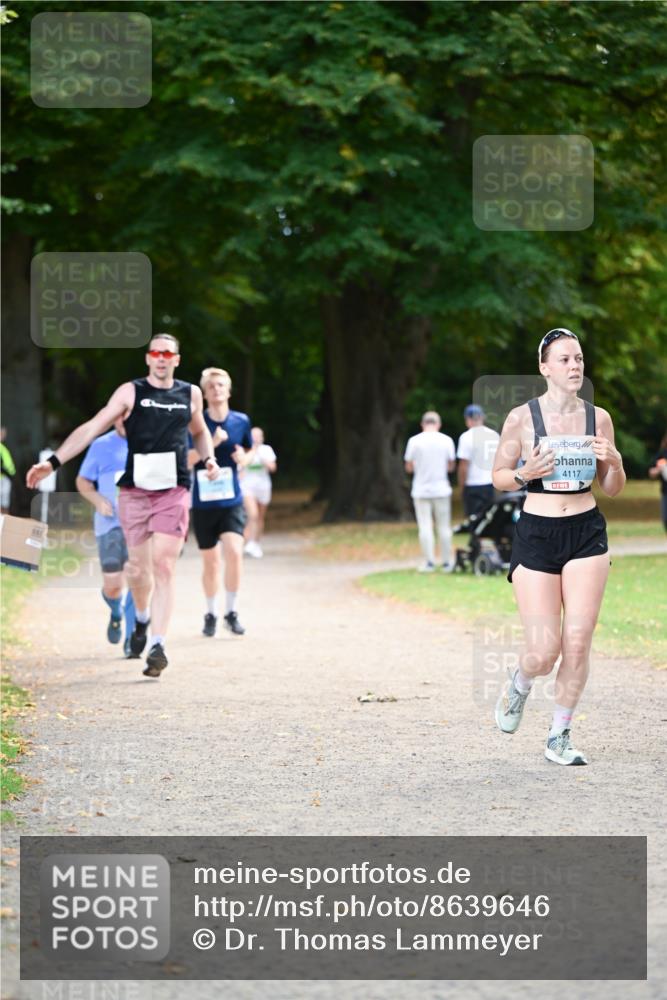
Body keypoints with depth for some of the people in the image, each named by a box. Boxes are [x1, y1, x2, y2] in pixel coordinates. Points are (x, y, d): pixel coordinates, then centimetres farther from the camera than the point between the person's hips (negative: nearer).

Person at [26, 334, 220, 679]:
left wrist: (208, 458, 8)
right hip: (135, 491, 0)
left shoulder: (190, 394, 10)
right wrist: (53, 462, -10)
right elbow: (92, 428, -3)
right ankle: (142, 618, 36)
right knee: (138, 569, 4)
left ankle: (157, 646, -14)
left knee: (164, 567, -11)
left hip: (174, 493, 0)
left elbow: (199, 431, 29)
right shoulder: (131, 392, 2)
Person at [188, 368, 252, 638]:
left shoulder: (241, 421, 1)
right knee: (211, 562, 8)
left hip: (232, 501, 1)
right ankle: (211, 614, 27)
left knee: (234, 552, -18)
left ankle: (231, 613, -3)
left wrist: (243, 458, -5)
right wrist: (211, 444, -24)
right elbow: (184, 460, -12)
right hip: (203, 502, -1)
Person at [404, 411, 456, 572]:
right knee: (444, 527, 7)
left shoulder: (414, 441, -6)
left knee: (425, 527, 2)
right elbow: (451, 466, 4)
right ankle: (446, 562, 10)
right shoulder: (446, 440, -3)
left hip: (421, 491, -1)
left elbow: (408, 467, 0)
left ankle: (429, 562, -1)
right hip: (441, 489, 1)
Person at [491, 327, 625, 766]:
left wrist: (614, 462, -11)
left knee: (578, 643, -4)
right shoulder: (522, 418, -4)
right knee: (544, 652, -7)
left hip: (587, 535, 2)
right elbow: (499, 477, 5)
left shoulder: (598, 418, 3)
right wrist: (524, 474, -15)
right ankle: (519, 686, 29)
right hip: (536, 535, -2)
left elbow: (613, 489, 10)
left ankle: (560, 737, 12)